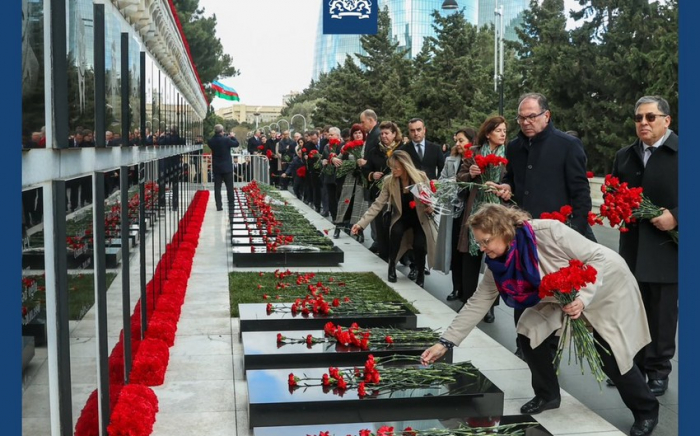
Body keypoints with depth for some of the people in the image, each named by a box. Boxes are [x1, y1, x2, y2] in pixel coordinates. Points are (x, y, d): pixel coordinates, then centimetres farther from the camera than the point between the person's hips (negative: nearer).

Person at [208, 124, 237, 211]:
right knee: (229, 187, 7)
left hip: (216, 168, 3)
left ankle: (219, 206, 3)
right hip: (227, 167, -3)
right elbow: (236, 144, -3)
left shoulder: (211, 141, -6)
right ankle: (231, 205, 10)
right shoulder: (226, 140, -17)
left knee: (217, 187, 6)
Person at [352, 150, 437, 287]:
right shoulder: (389, 181, -15)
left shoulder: (421, 177, -19)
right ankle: (392, 267, -10)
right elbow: (378, 204, -16)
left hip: (420, 217, -1)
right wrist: (361, 223, -24)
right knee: (395, 231, -32)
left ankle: (421, 274, 7)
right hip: (401, 217, 1)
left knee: (419, 244, -24)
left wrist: (431, 207, -28)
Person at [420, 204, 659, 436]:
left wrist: (583, 297, -40)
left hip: (607, 288, -6)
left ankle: (647, 411, 20)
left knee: (611, 356, -7)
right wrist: (445, 342, -16)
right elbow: (478, 303, -12)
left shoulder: (549, 232, -36)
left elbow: (601, 257, -29)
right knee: (529, 333, -8)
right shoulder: (499, 262, -17)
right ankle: (547, 395, 16)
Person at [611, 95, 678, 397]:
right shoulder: (624, 156, 12)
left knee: (662, 315, 4)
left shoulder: (678, 151, -6)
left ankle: (658, 372, 17)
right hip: (633, 249, 5)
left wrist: (675, 216, -19)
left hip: (666, 248, -5)